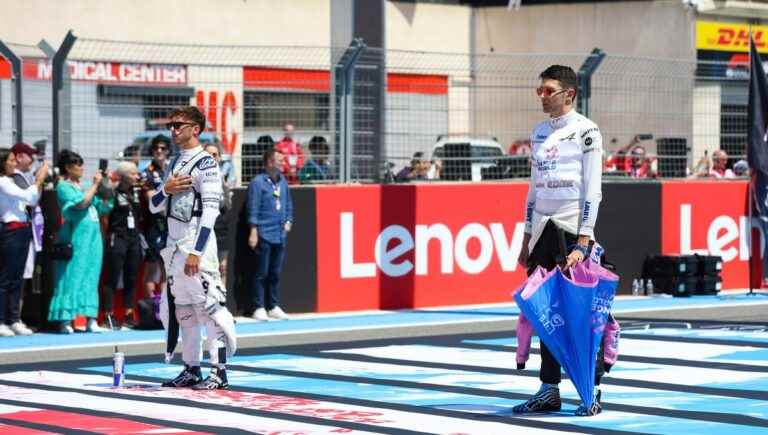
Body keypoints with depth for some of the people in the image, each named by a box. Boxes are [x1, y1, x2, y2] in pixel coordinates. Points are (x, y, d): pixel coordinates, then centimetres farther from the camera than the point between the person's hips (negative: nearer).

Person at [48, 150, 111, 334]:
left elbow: (103, 207, 17)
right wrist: (95, 185, -9)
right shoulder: (63, 187, -3)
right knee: (72, 277, -9)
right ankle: (65, 321, -9)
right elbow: (81, 203, -18)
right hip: (76, 237, -7)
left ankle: (91, 321, 5)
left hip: (93, 237, 7)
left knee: (90, 278, 5)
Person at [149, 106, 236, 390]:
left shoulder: (205, 162, -8)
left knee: (207, 306, -11)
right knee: (180, 309, 11)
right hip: (174, 243, 9)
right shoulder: (175, 164, 18)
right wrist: (166, 189, -4)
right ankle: (191, 369, 18)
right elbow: (154, 207, 19)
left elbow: (210, 210, -16)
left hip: (196, 241, -9)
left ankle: (219, 372, -10)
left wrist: (196, 251, -22)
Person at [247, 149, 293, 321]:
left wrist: (288, 221, 11)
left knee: (276, 273, 11)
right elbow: (253, 208, -10)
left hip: (280, 235, 6)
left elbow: (288, 204, 23)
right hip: (264, 235, -6)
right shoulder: (258, 182, -7)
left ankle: (274, 307, 17)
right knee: (262, 273, -2)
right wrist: (254, 232, -13)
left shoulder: (282, 181, 12)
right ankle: (259, 308, 2)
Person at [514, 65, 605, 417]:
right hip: (543, 229, 6)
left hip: (573, 229, -6)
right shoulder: (540, 132, 15)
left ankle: (592, 392, 1)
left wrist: (582, 243, -17)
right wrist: (527, 239, 15)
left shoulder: (585, 131, -5)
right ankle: (549, 390, 11)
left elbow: (592, 190, -10)